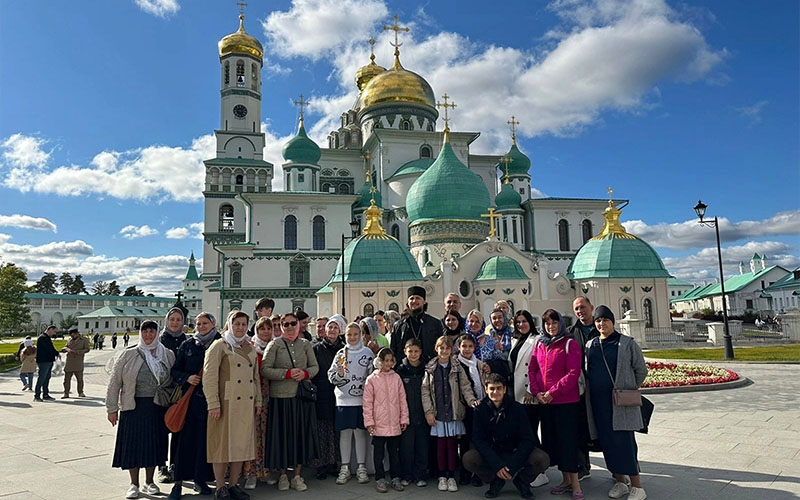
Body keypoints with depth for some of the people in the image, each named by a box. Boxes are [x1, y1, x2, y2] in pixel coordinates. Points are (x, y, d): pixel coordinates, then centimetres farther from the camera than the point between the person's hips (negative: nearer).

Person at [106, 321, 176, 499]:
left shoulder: (168, 355, 3)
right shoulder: (128, 355, -1)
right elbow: (114, 383, 1)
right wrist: (112, 408, -2)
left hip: (158, 408, 1)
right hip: (133, 407, -1)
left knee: (153, 444, 9)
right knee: (133, 444, 3)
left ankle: (149, 483, 26)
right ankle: (134, 485, 21)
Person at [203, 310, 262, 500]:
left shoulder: (250, 348, 15)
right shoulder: (219, 346, -4)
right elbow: (209, 376, -10)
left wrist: (258, 401, 13)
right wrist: (213, 404, -15)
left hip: (246, 404, 6)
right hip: (226, 404, -6)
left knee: (242, 443, 9)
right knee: (222, 444, 1)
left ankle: (234, 484, 21)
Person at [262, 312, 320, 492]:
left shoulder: (305, 344, 9)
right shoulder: (274, 345, 0)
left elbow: (315, 366, 12)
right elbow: (265, 369, -8)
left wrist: (305, 373, -9)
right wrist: (288, 373, -16)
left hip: (303, 396, 3)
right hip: (280, 397, -2)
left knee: (302, 434, 6)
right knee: (282, 434, 3)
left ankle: (297, 476, 19)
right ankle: (283, 475, 20)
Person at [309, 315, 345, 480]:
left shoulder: (344, 349, 8)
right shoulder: (317, 348, 3)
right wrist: (315, 388, -7)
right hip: (322, 395, -2)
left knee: (336, 430, 6)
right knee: (322, 429, -1)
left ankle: (333, 463, 17)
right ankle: (321, 465, 9)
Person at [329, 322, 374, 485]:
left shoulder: (367, 352, 3)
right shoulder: (341, 353, 6)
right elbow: (331, 376, 5)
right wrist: (339, 374, -16)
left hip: (361, 399, -1)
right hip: (343, 400, 1)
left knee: (360, 432, 4)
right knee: (345, 433, 6)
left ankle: (361, 468, 16)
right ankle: (345, 468, 16)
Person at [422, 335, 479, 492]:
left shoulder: (457, 367, 3)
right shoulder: (430, 368, 1)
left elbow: (465, 386, 2)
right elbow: (425, 391, 1)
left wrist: (472, 400, -16)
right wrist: (428, 412, -4)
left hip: (454, 412, 0)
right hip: (438, 413, 0)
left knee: (452, 444, 5)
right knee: (441, 445, 6)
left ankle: (451, 477, 16)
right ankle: (442, 476, 19)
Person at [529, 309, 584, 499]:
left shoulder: (570, 344, -7)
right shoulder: (539, 343, 9)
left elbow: (573, 373, -14)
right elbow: (532, 368, 8)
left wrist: (553, 392, -16)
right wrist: (536, 392, -5)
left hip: (566, 401, -6)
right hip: (544, 401, 6)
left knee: (567, 440, -2)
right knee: (552, 439, 12)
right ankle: (565, 480, 25)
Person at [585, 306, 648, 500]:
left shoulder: (627, 343, -3)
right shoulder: (590, 345, 9)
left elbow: (641, 370, 3)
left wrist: (628, 389, 7)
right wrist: (595, 389, 11)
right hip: (598, 402, 4)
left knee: (624, 441, -6)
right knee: (607, 442, 8)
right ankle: (620, 482, 22)